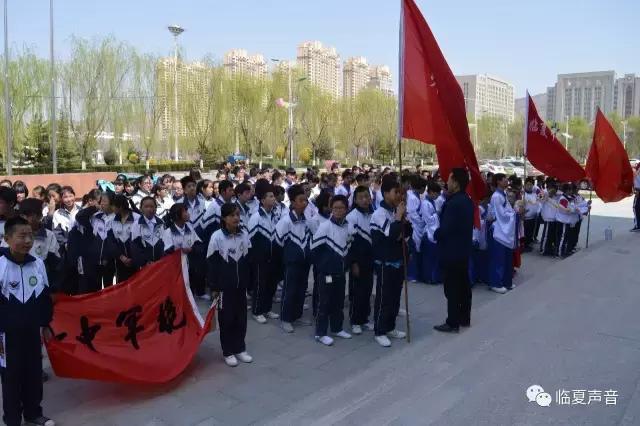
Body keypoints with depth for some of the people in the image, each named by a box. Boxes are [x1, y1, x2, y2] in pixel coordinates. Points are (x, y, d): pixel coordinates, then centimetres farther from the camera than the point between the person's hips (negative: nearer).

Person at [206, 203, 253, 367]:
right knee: (226, 318, 7)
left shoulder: (244, 235, 0)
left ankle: (240, 349, 27)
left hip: (241, 285, 4)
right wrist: (213, 287, -9)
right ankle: (228, 352, 19)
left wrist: (248, 282, 9)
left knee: (241, 317, 12)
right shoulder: (217, 236, -13)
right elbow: (211, 264, -9)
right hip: (224, 286, -4)